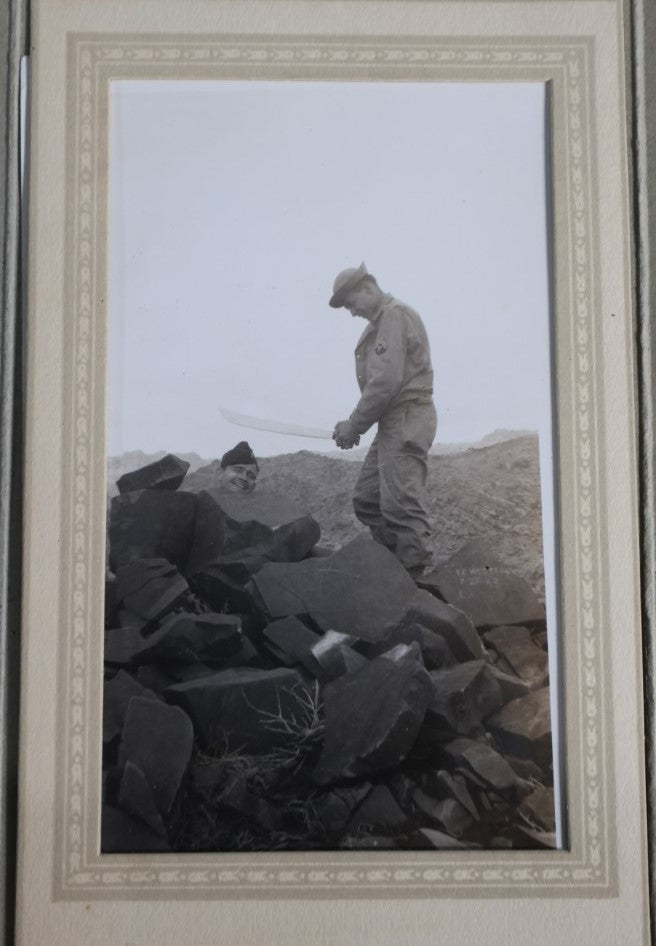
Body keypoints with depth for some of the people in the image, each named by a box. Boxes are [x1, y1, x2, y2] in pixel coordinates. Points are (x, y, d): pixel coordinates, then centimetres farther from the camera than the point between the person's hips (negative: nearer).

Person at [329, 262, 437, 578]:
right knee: (366, 498, 11)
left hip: (406, 419, -10)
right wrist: (356, 425, 9)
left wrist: (354, 425, -12)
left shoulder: (395, 315, -9)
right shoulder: (382, 321, 21)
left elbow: (386, 381, -19)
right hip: (394, 424, 11)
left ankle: (415, 573, -10)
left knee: (402, 502, -12)